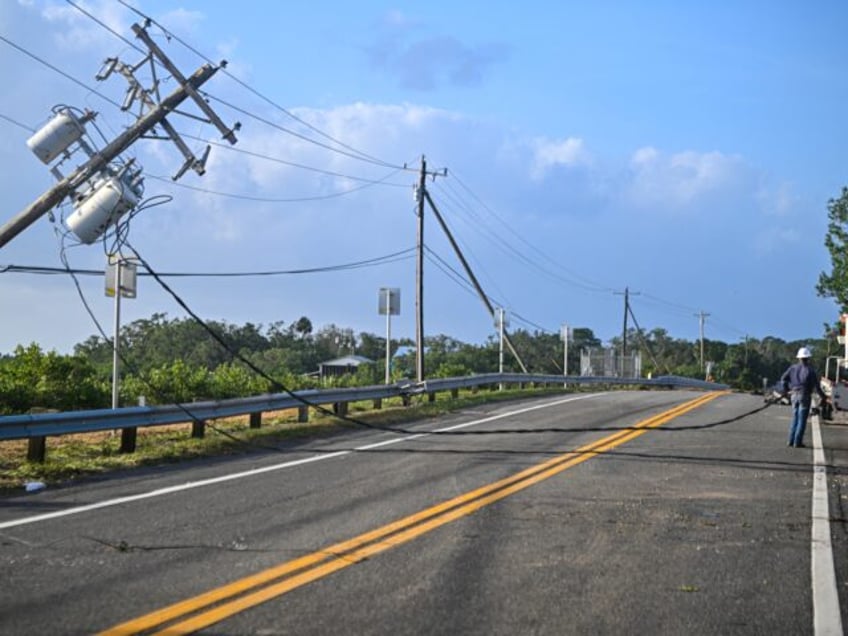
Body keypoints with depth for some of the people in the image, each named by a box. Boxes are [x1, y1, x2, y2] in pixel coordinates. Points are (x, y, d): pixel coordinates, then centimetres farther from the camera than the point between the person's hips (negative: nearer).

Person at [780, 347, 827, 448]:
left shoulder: (793, 368, 3)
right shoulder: (810, 370, -11)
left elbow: (783, 379, 2)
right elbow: (816, 385, -11)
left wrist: (786, 390, 18)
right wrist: (822, 396, 2)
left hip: (794, 395, 5)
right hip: (805, 396, -5)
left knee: (795, 418, 15)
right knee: (802, 420, 0)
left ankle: (791, 441, 12)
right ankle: (797, 442, -2)